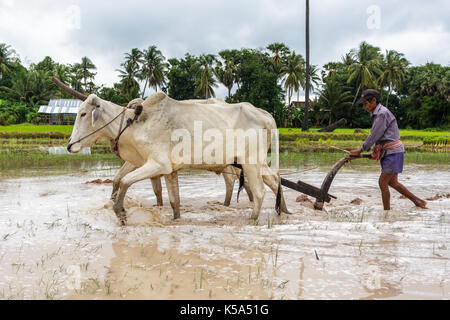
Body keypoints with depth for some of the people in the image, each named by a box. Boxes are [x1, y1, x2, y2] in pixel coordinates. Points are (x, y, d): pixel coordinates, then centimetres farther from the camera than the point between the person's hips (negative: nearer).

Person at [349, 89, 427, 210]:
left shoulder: (382, 114, -17)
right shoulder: (376, 114, 14)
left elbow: (374, 136, -18)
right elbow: (376, 137, 14)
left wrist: (359, 151, -10)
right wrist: (376, 152, 3)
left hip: (393, 152, -10)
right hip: (389, 152, 10)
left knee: (382, 183, -5)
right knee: (392, 182, 16)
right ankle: (417, 201, 27)